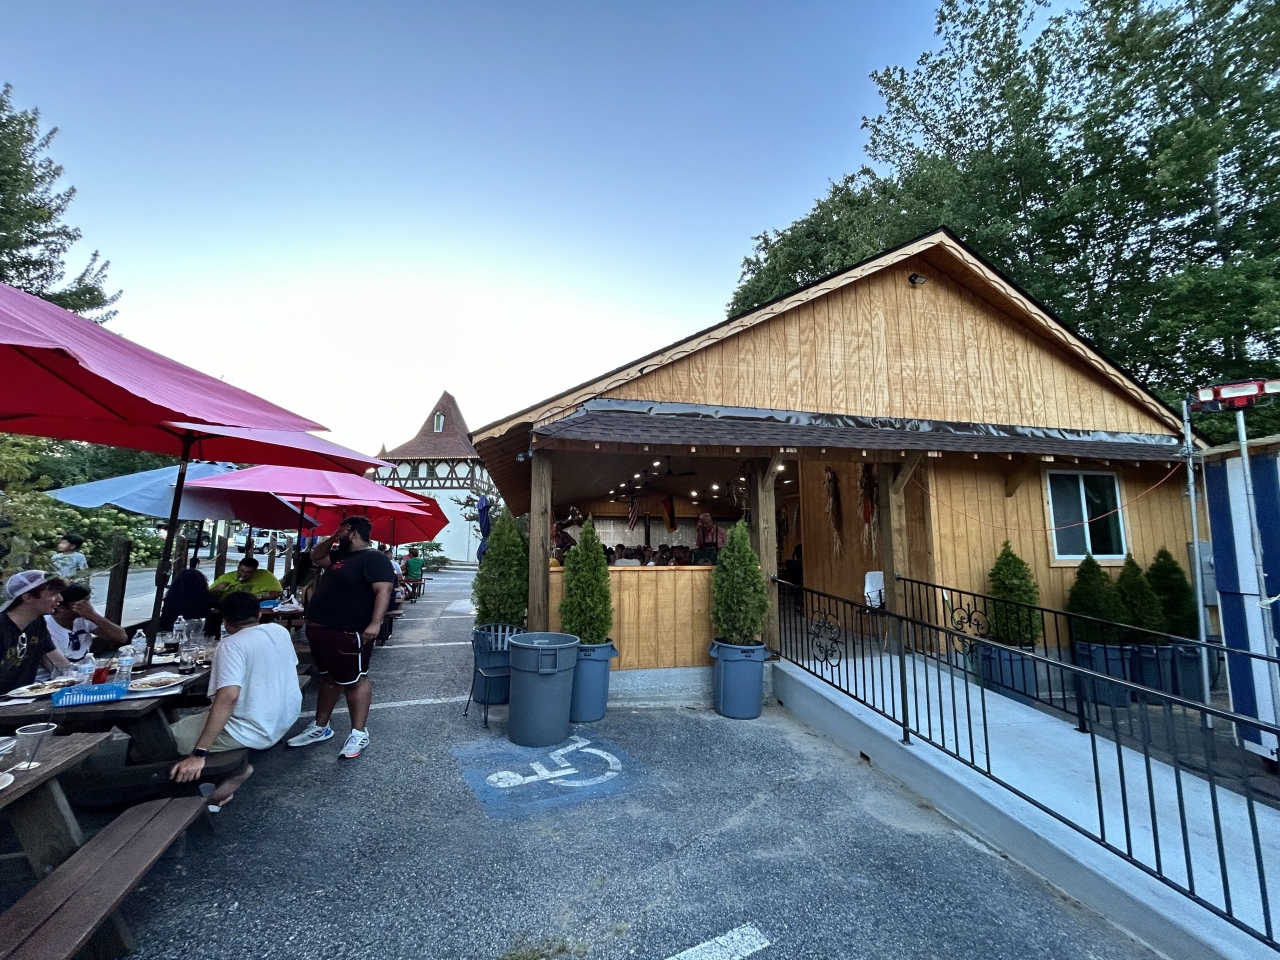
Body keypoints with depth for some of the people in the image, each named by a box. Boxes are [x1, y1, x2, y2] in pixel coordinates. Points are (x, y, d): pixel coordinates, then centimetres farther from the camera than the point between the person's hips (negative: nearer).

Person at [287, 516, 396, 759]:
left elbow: (383, 590, -25)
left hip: (347, 634, -10)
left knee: (354, 681, -1)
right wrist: (333, 538, 13)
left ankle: (359, 733, 8)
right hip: (321, 629, 10)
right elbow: (316, 557, 31)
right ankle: (320, 727, 33)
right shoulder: (341, 556, 16)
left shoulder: (373, 558, -16)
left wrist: (375, 623, -34)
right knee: (328, 678, 20)